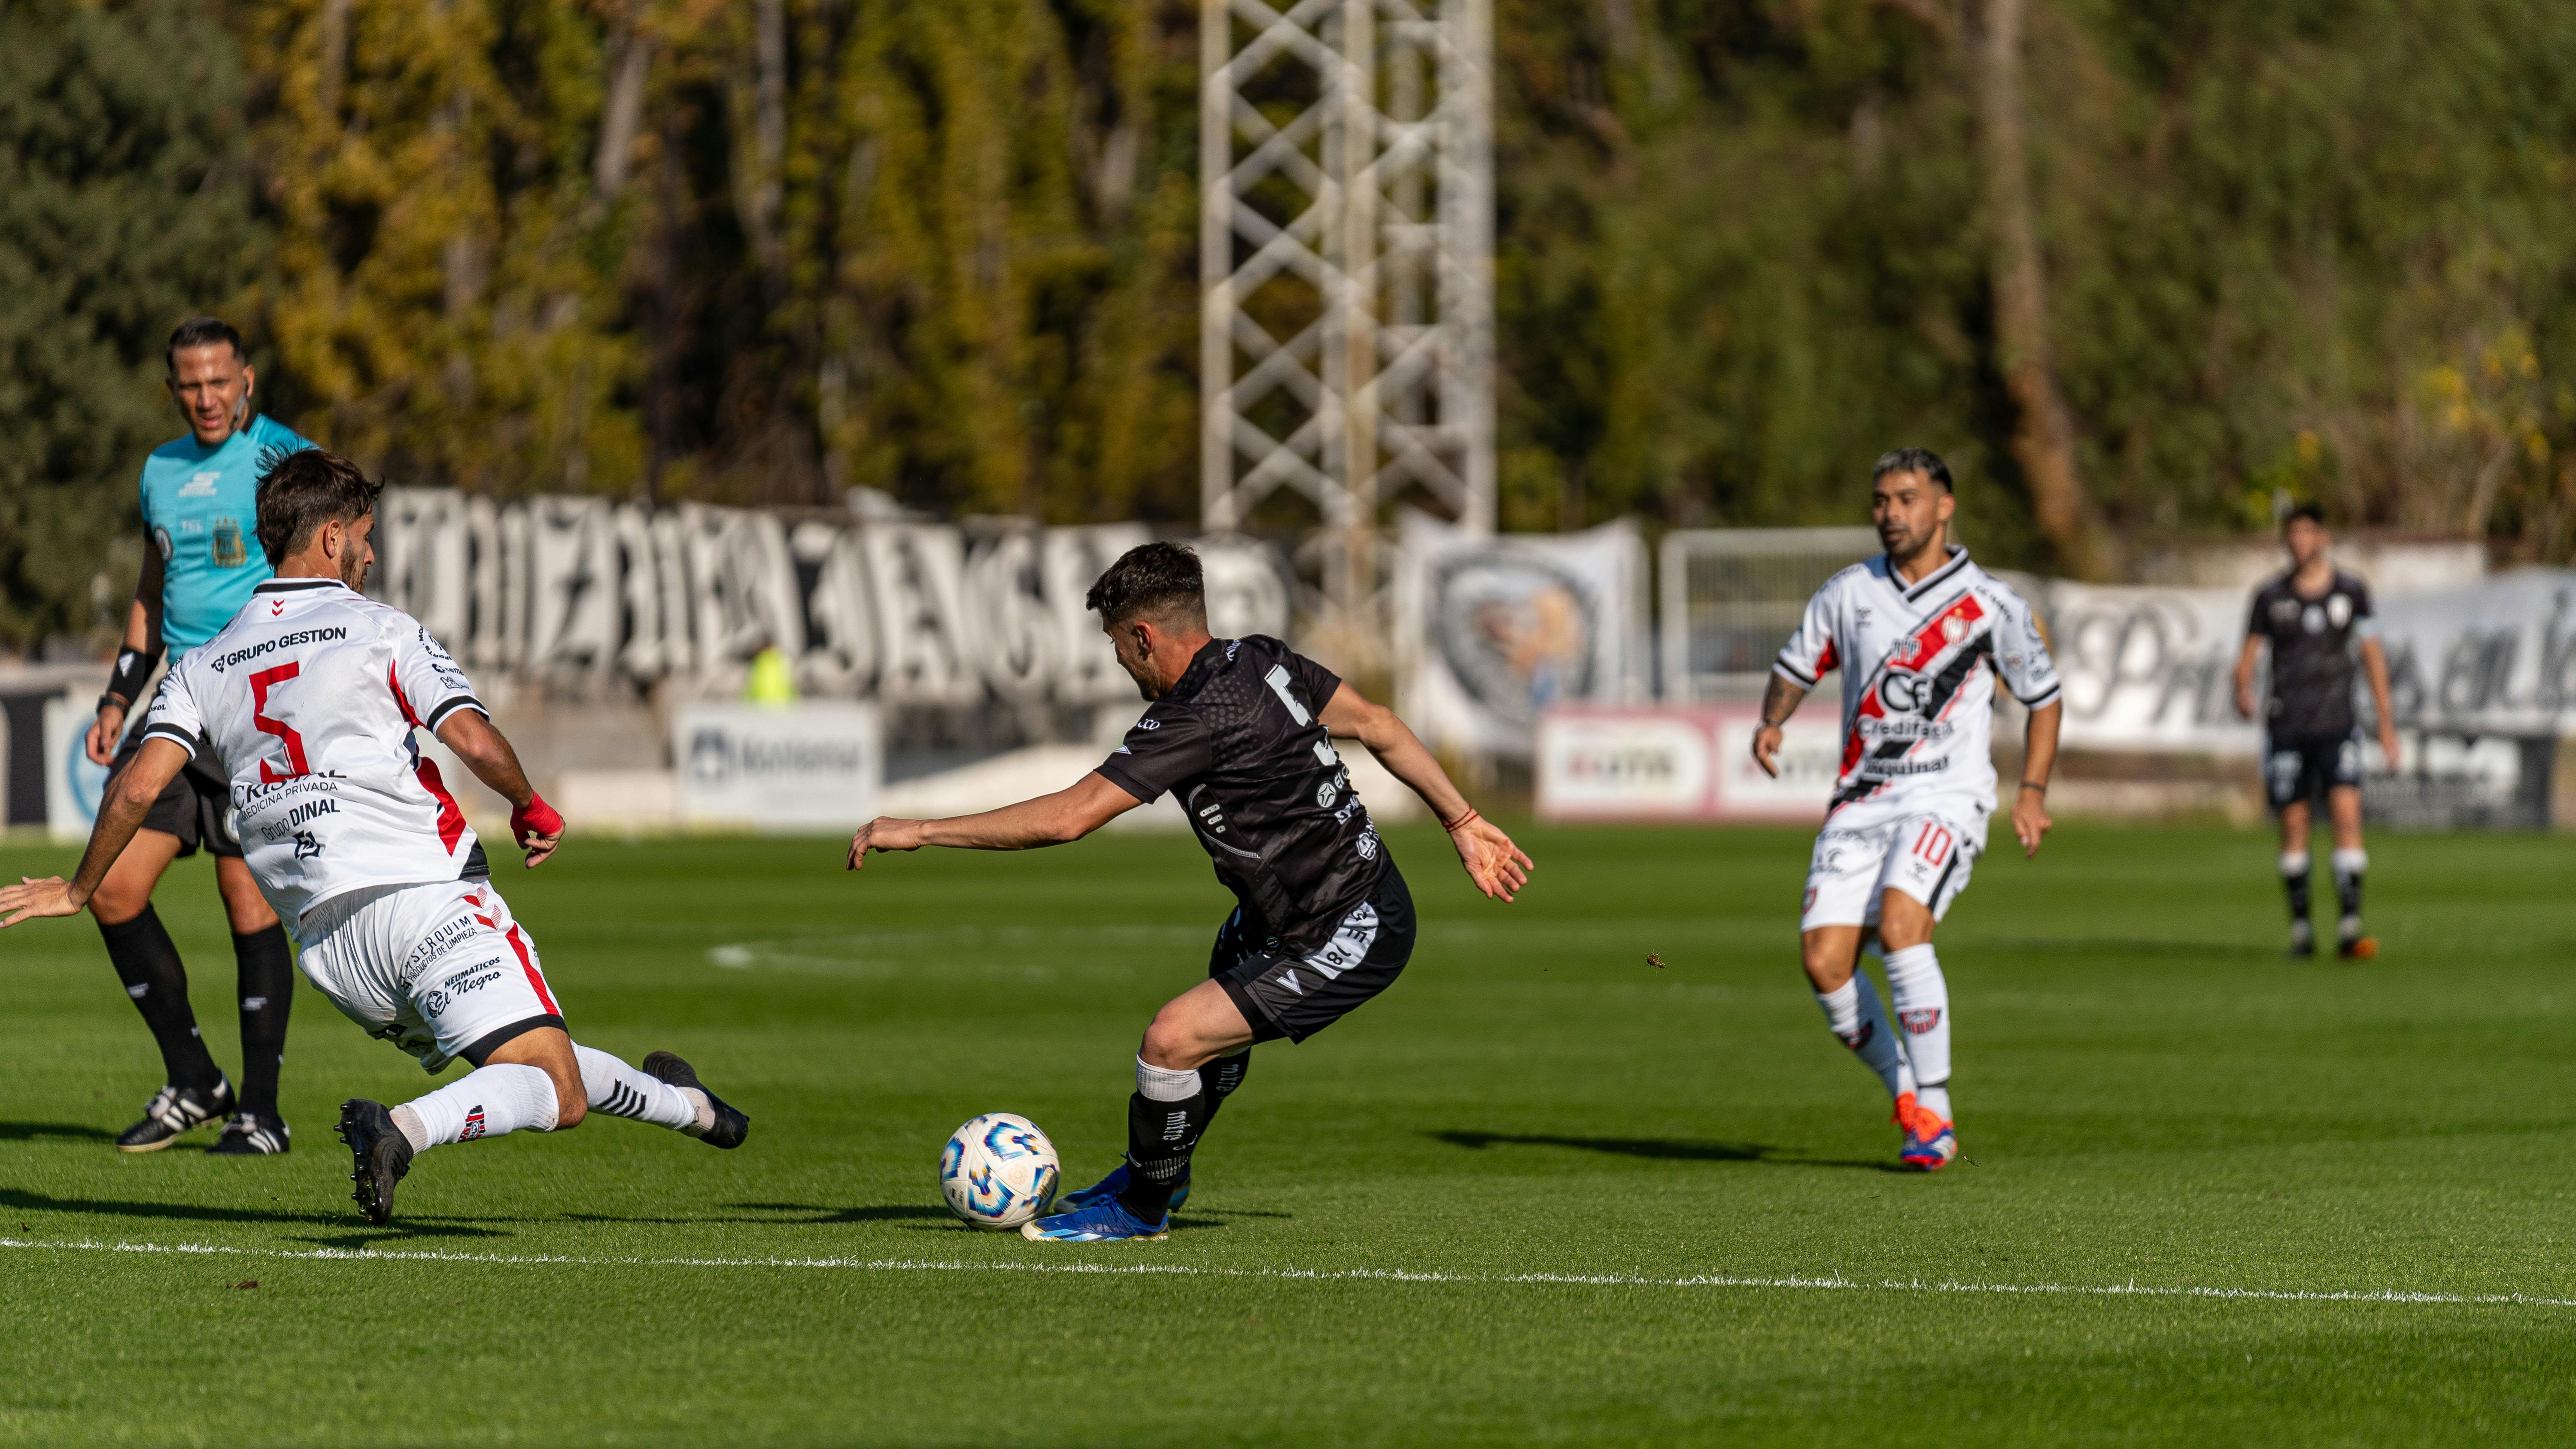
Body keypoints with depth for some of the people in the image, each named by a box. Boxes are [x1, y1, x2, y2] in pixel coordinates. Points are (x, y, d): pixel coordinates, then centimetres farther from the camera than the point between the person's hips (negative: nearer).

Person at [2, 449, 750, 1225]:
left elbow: (138, 786, 0)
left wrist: (78, 890, 13)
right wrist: (533, 809, 6)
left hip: (328, 942, 6)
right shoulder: (380, 629, -1)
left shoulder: (204, 666, 12)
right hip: (428, 894, -6)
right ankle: (406, 1129, -36)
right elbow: (475, 743, -13)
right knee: (553, 1095, -13)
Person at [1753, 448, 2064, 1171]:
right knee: (1823, 960, -10)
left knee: (1901, 925, -28)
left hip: (1946, 797, -4)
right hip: (1860, 802, 4)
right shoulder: (1848, 593, 8)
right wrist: (1771, 723, -4)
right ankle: (1904, 1092, 12)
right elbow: (1796, 669, 18)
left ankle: (1934, 1116, -20)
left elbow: (2043, 696, 11)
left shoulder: (1990, 604, 1)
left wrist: (2032, 792, 2)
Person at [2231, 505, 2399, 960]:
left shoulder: (2352, 592, 5)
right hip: (2287, 729, 1)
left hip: (2337, 725, -1)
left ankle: (2350, 928, -18)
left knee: (2347, 814, -15)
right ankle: (2301, 927, 15)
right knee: (2294, 826, 2)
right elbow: (2249, 653, 5)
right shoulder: (2271, 597, 4)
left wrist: (2386, 722, 9)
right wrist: (2243, 691, -18)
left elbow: (2372, 654, 11)